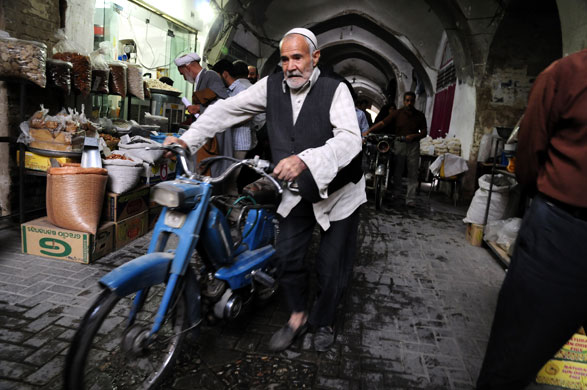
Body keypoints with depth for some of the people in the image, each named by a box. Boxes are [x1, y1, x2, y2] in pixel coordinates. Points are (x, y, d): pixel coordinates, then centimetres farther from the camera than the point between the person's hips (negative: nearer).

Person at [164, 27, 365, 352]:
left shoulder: (335, 90, -17)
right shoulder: (272, 86, -5)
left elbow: (350, 139, -32)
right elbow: (227, 109, -2)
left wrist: (304, 160, -48)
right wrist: (187, 139, -10)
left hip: (338, 191, -3)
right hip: (298, 193, 4)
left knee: (331, 265, 5)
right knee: (286, 254, 1)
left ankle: (324, 322, 31)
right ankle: (298, 315, 27)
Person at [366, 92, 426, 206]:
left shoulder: (420, 115, 7)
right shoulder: (397, 113, 2)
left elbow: (424, 132, 8)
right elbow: (382, 123, -7)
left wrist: (414, 136, -12)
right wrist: (368, 131, -19)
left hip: (413, 145, 1)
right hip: (399, 144, -1)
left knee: (413, 174, 0)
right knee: (397, 172, 5)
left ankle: (410, 200, 4)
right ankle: (395, 194, 19)